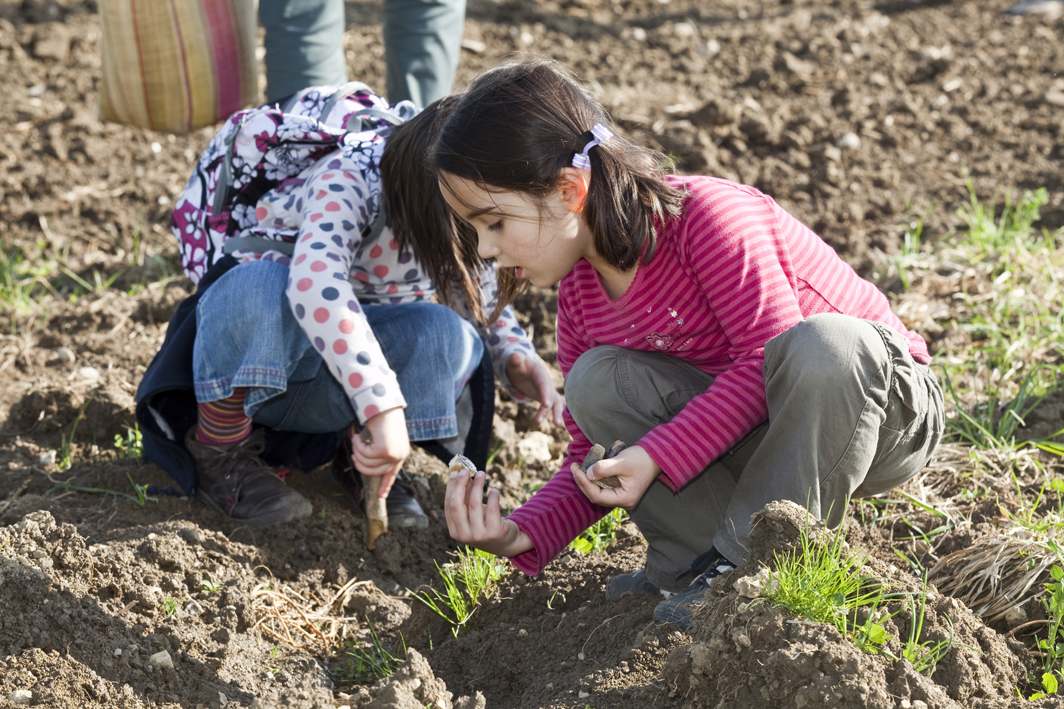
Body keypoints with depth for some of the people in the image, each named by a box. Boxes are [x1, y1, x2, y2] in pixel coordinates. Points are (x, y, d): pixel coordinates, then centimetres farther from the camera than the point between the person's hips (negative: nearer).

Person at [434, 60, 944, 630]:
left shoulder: (705, 215, -24)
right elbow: (596, 460, 2)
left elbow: (771, 355, -27)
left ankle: (748, 567, -25)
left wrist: (657, 455, -31)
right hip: (748, 427, 6)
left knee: (824, 343, -40)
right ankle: (695, 558, -11)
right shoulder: (579, 295, -1)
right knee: (597, 383, -15)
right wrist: (521, 535, -16)